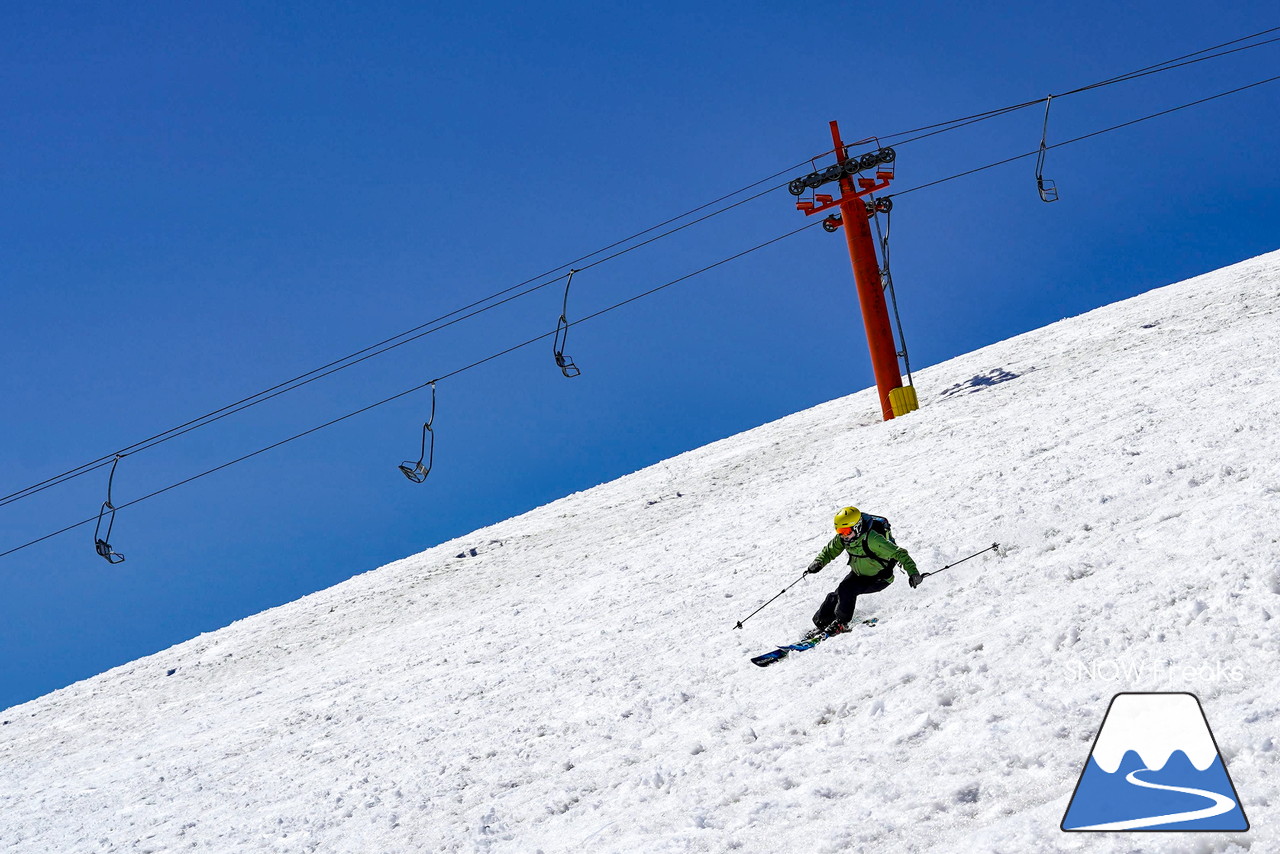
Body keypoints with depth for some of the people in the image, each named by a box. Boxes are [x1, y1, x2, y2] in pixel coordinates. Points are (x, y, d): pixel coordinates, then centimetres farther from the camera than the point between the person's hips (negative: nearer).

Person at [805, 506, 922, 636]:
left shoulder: (872, 539, -35)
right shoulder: (842, 538, -13)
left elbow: (898, 553, -35)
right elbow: (830, 551, 5)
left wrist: (913, 573, -43)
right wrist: (818, 562, -16)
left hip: (879, 580, -7)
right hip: (858, 574, 7)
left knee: (846, 590, -24)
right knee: (836, 595, -5)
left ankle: (841, 623, -6)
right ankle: (820, 623, 12)